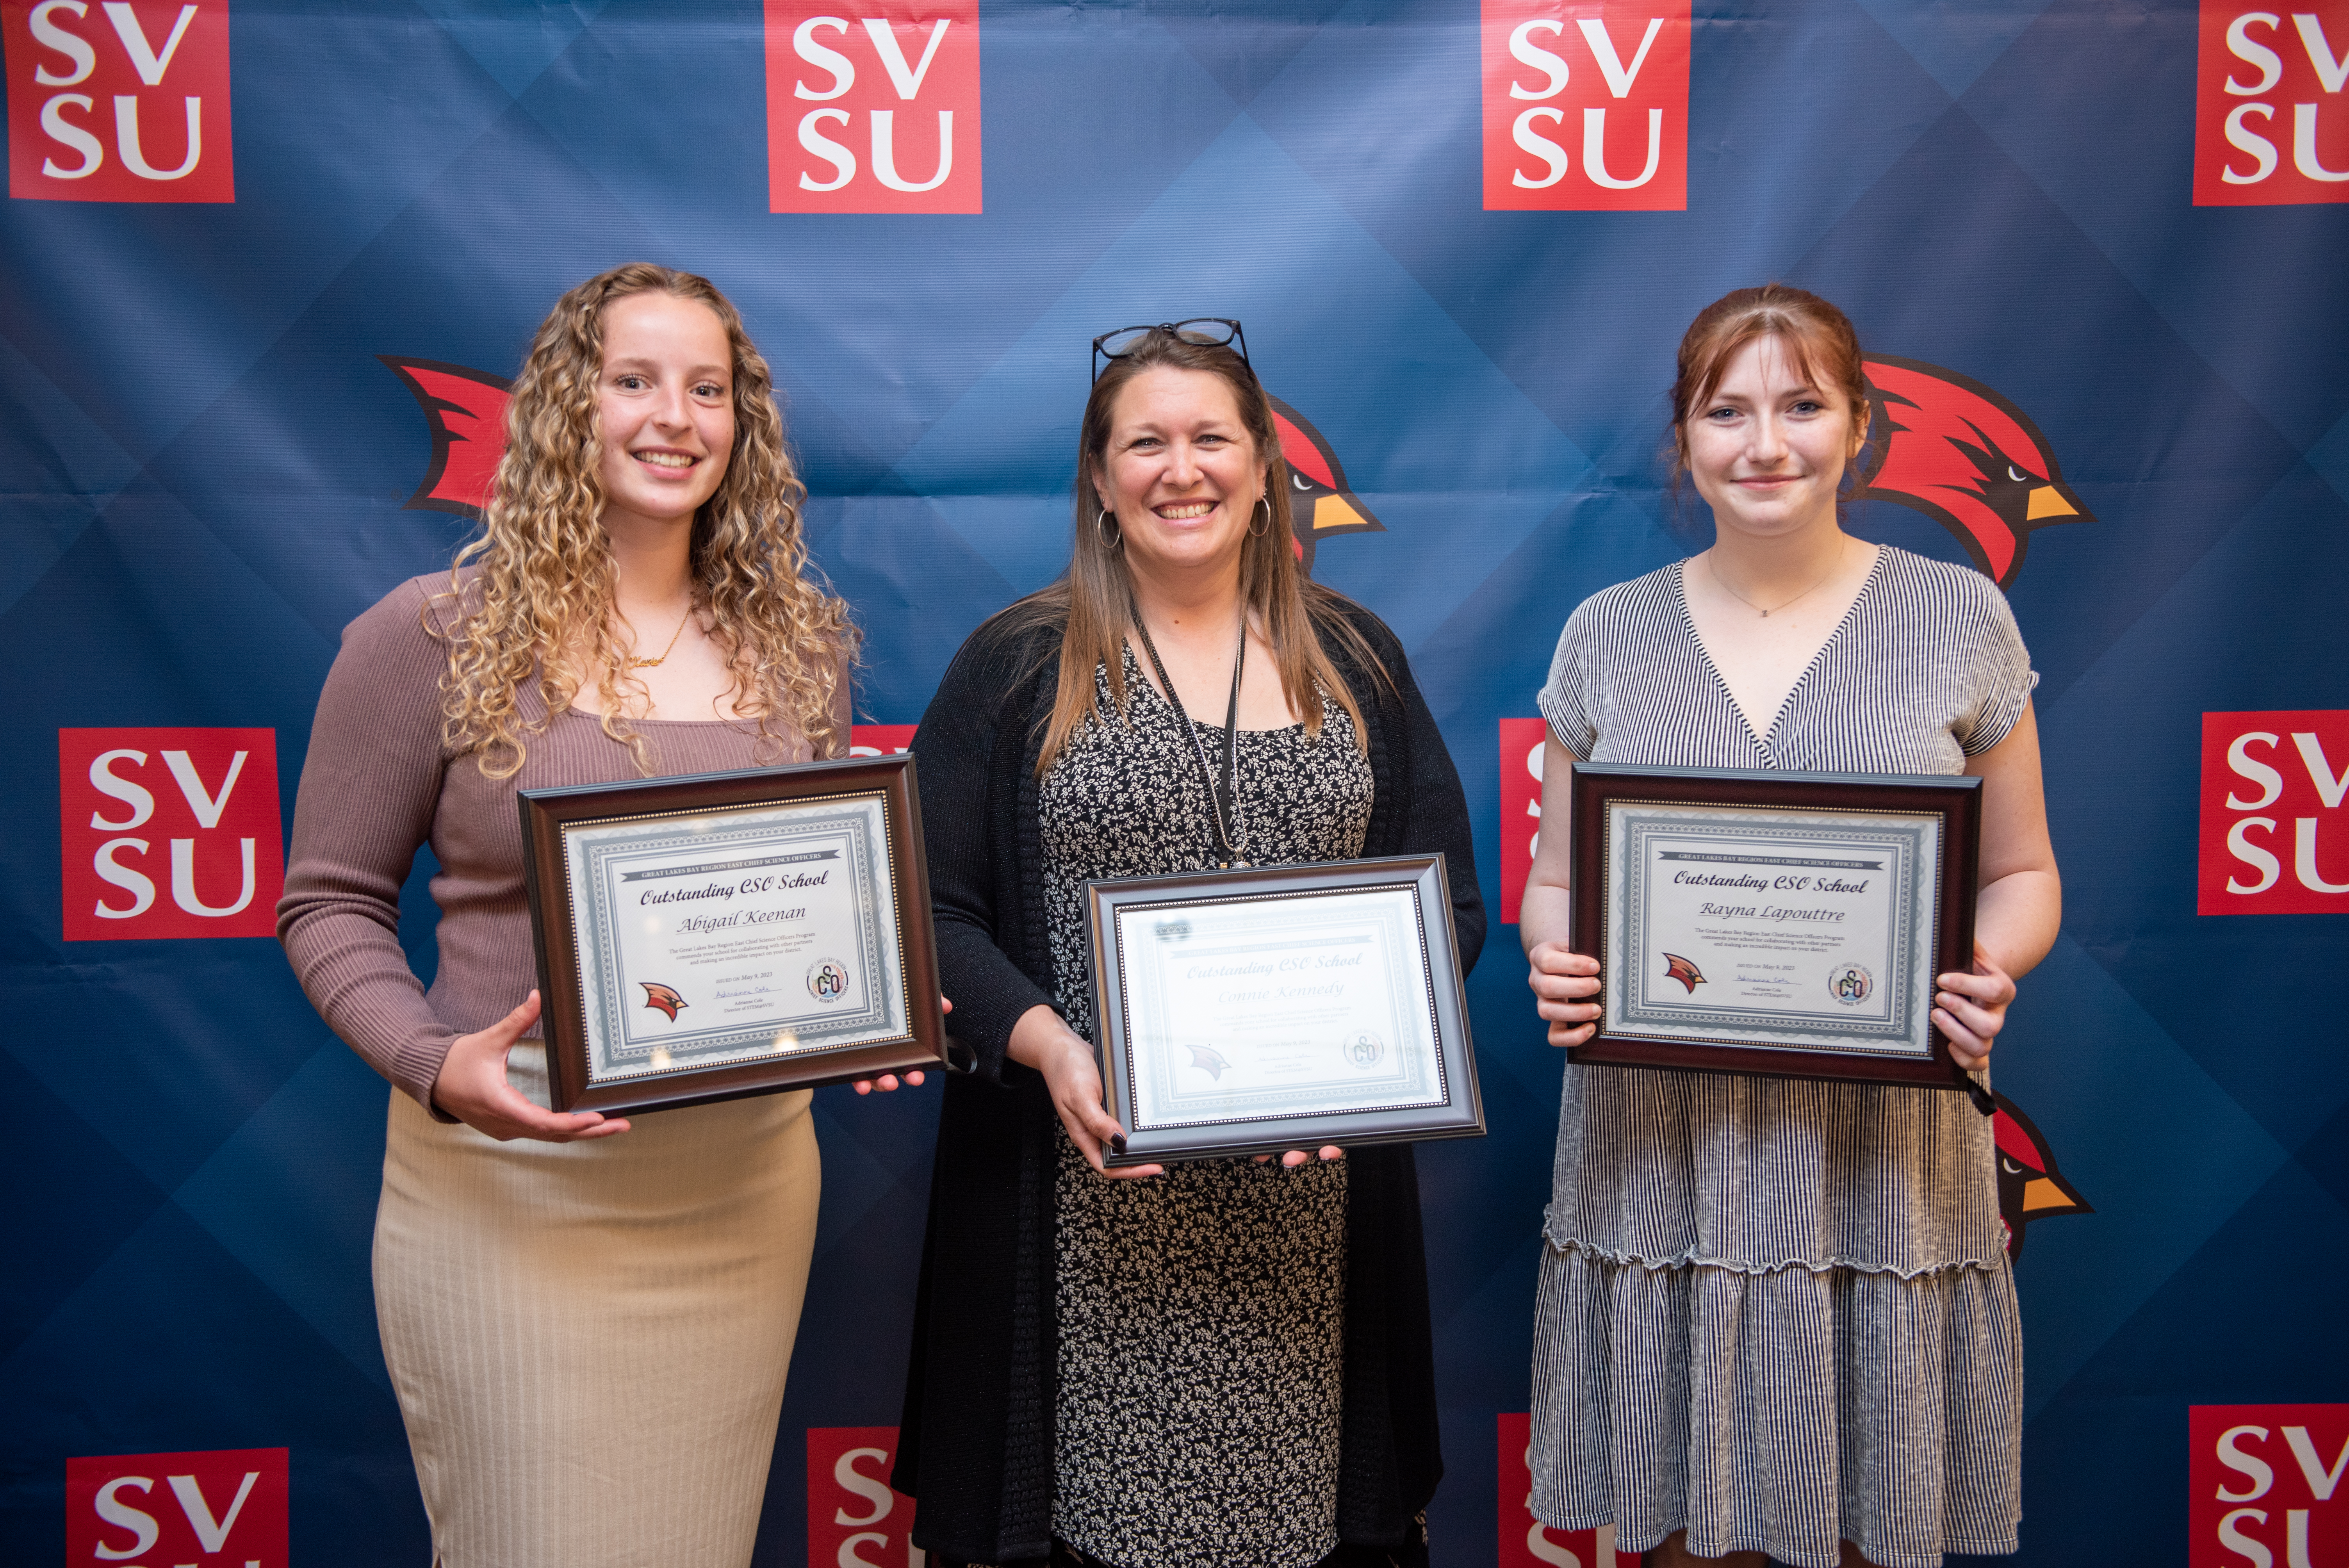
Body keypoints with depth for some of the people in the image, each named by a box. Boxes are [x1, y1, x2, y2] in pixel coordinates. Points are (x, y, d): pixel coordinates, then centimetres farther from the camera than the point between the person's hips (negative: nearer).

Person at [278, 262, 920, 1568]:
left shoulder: (799, 644, 6)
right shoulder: (435, 637, -6)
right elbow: (332, 904, -1)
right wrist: (431, 1064, -18)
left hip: (749, 1176, 4)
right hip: (513, 1183, -4)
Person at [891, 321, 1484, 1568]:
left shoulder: (1356, 660, 10)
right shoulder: (1018, 665, 3)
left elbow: (1448, 898, 9)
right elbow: (933, 907, -1)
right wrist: (1044, 1041, -17)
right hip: (1090, 1206, -1)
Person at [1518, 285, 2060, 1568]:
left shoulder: (1960, 619, 3)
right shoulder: (1607, 634, 5)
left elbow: (2020, 871, 8)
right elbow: (1554, 878, 10)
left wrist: (1993, 968, -13)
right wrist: (1551, 959, -11)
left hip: (1882, 1156, 0)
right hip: (1659, 1146, 1)